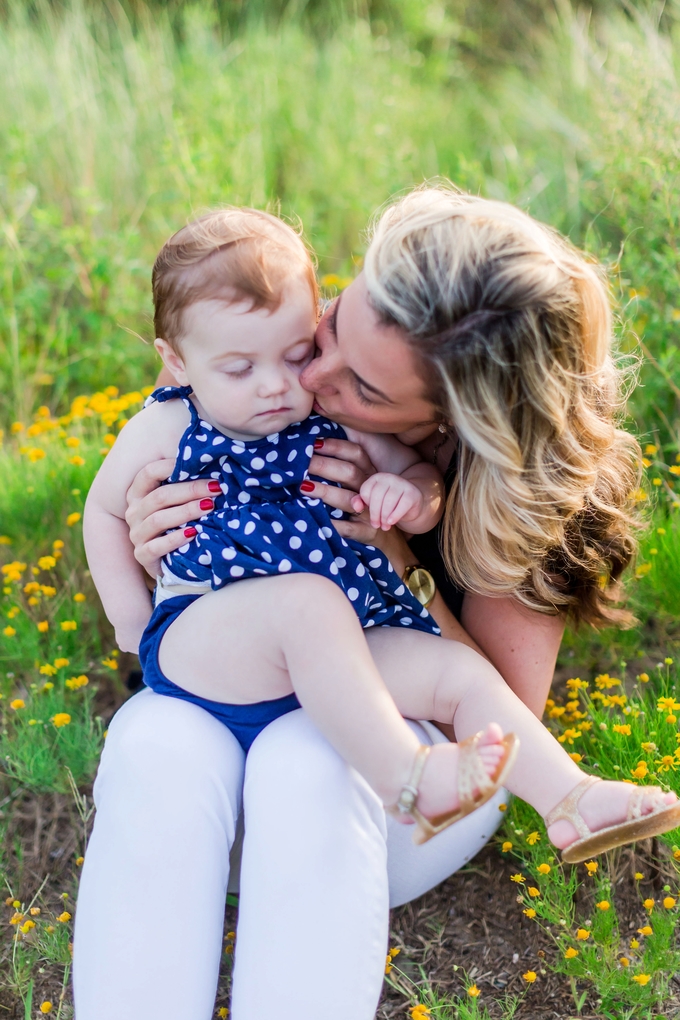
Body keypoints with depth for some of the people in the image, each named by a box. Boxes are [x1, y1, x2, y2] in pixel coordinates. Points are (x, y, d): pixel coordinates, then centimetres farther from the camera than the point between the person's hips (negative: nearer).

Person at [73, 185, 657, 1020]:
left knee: (306, 759, -38)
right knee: (152, 737, -33)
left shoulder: (518, 484, -19)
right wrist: (159, 554, -19)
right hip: (242, 701, 3)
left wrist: (389, 553, -27)